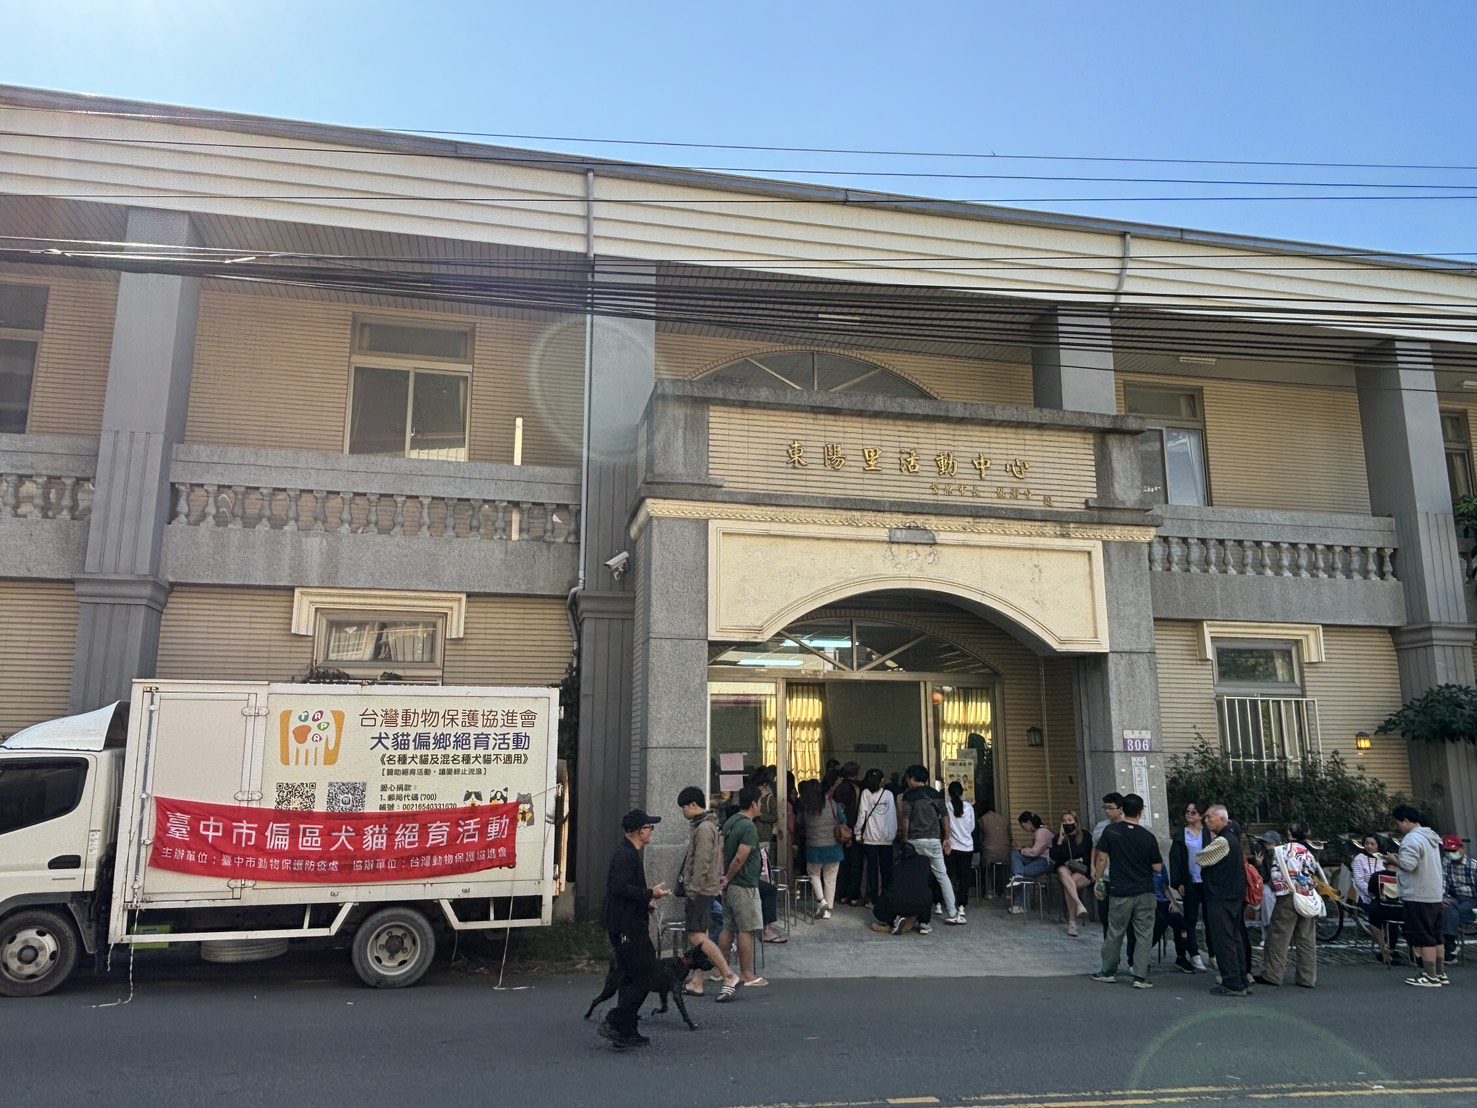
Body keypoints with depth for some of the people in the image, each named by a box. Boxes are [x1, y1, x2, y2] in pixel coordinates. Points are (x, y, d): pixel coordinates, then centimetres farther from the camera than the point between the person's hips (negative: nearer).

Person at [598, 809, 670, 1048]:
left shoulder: (627, 852, 16)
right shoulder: (626, 855, -17)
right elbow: (620, 887, -28)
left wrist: (646, 900, 16)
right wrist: (650, 894, -19)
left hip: (626, 927, 11)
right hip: (628, 927, -11)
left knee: (633, 978, 14)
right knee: (642, 977, -8)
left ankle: (627, 1033, 19)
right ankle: (613, 1023, -6)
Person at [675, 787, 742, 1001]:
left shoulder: (704, 828, -15)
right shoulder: (700, 826, 17)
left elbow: (702, 863, -20)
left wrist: (694, 889, -18)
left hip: (701, 890, -11)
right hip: (702, 890, 11)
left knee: (697, 937, -13)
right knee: (695, 937, 12)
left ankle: (729, 976, -12)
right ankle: (696, 983, 16)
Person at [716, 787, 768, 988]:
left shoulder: (730, 822, 10)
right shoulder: (749, 827, -19)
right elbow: (740, 858, -24)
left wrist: (725, 877, 14)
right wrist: (728, 879, -12)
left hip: (731, 886, 9)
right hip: (744, 886, -9)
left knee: (729, 928, 15)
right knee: (746, 930, -1)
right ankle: (747, 975, 6)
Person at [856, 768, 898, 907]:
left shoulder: (866, 793, -4)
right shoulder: (889, 794, 3)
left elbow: (862, 814, -7)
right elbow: (894, 816, 4)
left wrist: (858, 833, 0)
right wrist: (894, 834, 11)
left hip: (870, 838, -2)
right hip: (887, 838, 2)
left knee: (872, 869, 3)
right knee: (886, 869, 9)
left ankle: (873, 900, 3)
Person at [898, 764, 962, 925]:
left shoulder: (908, 795, -3)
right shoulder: (936, 794, 9)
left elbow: (904, 819, -9)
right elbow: (945, 816, 9)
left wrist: (905, 838, 0)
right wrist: (946, 838, 14)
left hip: (915, 840, -3)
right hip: (934, 839, 3)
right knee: (942, 875, 9)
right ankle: (953, 913, 6)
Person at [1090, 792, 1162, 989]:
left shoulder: (1110, 831, -7)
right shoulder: (1148, 837, -6)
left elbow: (1102, 858, -2)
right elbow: (1158, 868, -1)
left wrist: (1098, 879, 12)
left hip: (1120, 892, 0)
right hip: (1145, 892, 0)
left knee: (1115, 932, 11)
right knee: (1144, 935, 7)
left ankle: (1108, 971, 22)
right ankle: (1140, 976, 6)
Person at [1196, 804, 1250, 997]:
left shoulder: (1222, 841, -18)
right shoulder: (1233, 838, 14)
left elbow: (1200, 859, -10)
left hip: (1221, 898, -10)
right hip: (1235, 896, 10)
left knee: (1223, 940, -5)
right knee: (1235, 938, 14)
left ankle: (1232, 984, -3)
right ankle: (1241, 982, 19)